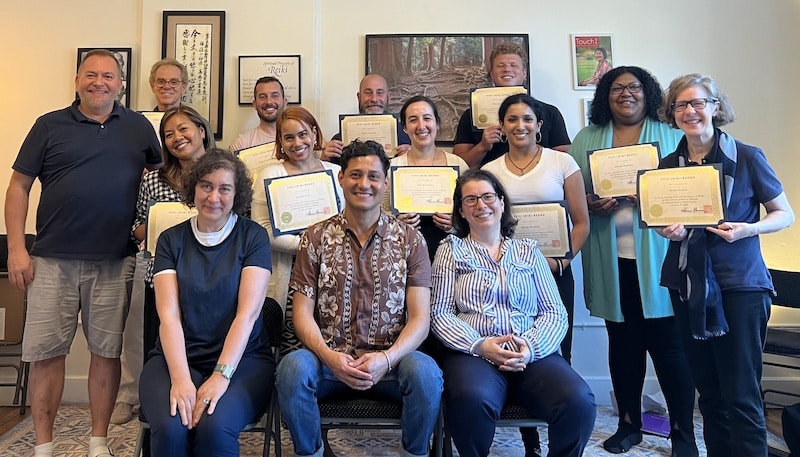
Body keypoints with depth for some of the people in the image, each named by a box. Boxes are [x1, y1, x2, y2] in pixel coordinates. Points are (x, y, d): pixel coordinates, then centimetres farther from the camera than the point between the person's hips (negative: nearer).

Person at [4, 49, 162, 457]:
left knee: (107, 351, 6)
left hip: (114, 262, 1)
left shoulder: (139, 127, 9)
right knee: (46, 353, 4)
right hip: (53, 260, 0)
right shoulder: (50, 125, 6)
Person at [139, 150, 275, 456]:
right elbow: (169, 316, -5)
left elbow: (248, 313, -9)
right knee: (170, 429, -27)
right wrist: (181, 378, -20)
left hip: (241, 359, -1)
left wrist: (221, 376, -20)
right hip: (177, 358, 2)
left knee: (215, 428, -29)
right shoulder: (171, 239, 5)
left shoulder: (253, 237, 0)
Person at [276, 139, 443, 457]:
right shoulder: (315, 238, 6)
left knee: (425, 372, -31)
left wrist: (386, 359, -19)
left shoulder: (410, 239, 4)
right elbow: (303, 313, 2)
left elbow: (420, 317, -1)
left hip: (390, 358, 0)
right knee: (293, 368, -30)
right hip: (329, 357, 1)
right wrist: (330, 358, -17)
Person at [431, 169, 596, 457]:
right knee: (474, 399, -36)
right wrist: (479, 345, -14)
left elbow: (555, 312, 10)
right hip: (472, 353, -2)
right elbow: (440, 313, 2)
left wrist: (532, 347, -11)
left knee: (579, 401, -28)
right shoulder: (451, 250, 12)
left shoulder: (528, 251, 17)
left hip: (532, 355, 2)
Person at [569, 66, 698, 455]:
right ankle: (629, 423, 25)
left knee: (668, 342, -1)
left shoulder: (671, 135, 9)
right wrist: (590, 205, -13)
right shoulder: (586, 139, 12)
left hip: (657, 256, -1)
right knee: (623, 341, 10)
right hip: (610, 259, 2)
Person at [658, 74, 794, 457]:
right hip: (687, 285, 4)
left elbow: (785, 215, 0)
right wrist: (669, 229, -7)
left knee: (741, 395, -1)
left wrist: (747, 229, -18)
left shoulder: (747, 158, -6)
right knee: (708, 392, 14)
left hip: (739, 285, -4)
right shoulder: (669, 165, 5)